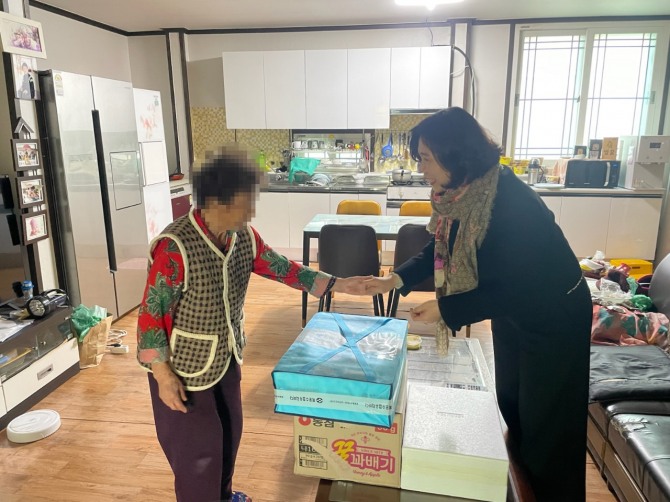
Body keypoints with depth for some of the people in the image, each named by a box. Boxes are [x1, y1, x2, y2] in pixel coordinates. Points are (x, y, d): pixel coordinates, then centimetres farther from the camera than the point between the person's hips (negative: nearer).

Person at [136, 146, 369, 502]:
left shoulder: (244, 236, -9)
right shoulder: (175, 247, -30)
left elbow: (281, 268, 1)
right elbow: (150, 315, -23)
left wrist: (338, 284, -4)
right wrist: (164, 376, -20)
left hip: (226, 355, 7)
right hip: (184, 364, -7)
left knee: (229, 428, 24)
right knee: (197, 445, 9)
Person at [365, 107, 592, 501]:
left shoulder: (512, 203, -34)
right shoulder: (458, 194, -10)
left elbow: (513, 291, -30)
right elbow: (440, 249, 4)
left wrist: (446, 309, -25)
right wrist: (396, 279, -8)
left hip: (554, 316, -8)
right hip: (512, 310, 8)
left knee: (547, 423, 7)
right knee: (510, 404, 21)